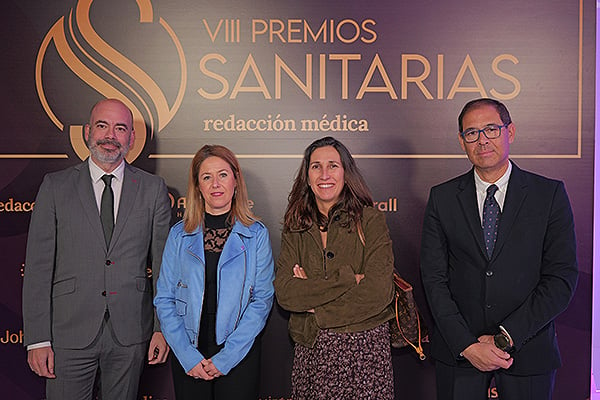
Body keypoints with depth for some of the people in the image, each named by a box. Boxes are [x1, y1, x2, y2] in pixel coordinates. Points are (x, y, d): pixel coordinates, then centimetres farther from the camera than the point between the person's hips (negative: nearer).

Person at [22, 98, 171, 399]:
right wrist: (37, 338, -6)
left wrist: (163, 328, 0)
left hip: (130, 332, 1)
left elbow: (164, 262, 4)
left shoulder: (153, 188, 4)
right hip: (69, 333, -1)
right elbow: (38, 266, -1)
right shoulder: (55, 186, 2)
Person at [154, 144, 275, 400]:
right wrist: (188, 356, -10)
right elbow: (164, 299, 0)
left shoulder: (256, 234, -3)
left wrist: (226, 357, -12)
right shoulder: (179, 234, 2)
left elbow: (262, 299, -6)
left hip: (239, 356, -1)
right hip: (187, 356, 2)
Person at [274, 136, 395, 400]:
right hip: (310, 351, 3)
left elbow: (378, 292, -13)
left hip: (364, 348, -2)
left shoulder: (370, 220, -4)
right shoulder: (295, 227, 5)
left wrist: (312, 297, -9)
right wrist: (347, 279, -16)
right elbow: (284, 292, -7)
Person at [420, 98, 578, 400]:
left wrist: (506, 337, -13)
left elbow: (562, 278, -7)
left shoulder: (549, 194, -2)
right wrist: (466, 345, -12)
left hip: (528, 351, 0)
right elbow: (434, 278, -3)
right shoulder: (442, 198, 1)